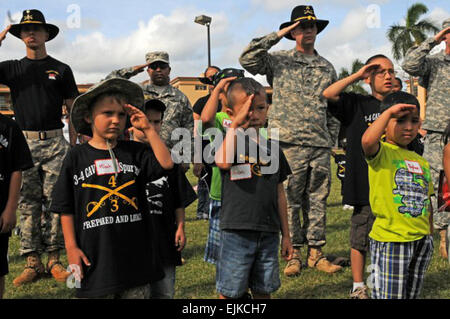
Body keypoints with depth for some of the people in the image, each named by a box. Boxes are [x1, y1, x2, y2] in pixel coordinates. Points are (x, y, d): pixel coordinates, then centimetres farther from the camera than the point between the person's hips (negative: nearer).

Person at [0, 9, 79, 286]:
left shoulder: (61, 70, 10)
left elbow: (73, 110, 9)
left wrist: (74, 146, 1)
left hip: (55, 141, -1)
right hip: (24, 142, 1)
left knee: (55, 201, -1)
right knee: (28, 203, 2)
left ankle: (55, 260, 6)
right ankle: (33, 262, 7)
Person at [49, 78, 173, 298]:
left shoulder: (135, 152, 5)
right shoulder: (77, 157, 0)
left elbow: (166, 163, -11)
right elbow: (66, 208, 2)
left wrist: (148, 129, -8)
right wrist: (71, 247, -3)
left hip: (135, 253, 2)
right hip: (94, 255, -2)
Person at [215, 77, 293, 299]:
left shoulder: (273, 148, 10)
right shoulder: (230, 140, -4)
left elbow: (279, 193, 14)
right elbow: (223, 162, -30)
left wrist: (286, 235, 15)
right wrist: (236, 124, -24)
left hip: (269, 233, 5)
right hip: (236, 232, -4)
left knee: (263, 291, 15)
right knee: (229, 293, 3)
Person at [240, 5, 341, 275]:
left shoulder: (327, 68, 18)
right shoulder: (279, 61, 5)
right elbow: (247, 59, -11)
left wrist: (332, 141, 15)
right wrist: (277, 36, -8)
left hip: (320, 145, 4)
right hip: (289, 143, -4)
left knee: (317, 200, 7)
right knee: (290, 200, 0)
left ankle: (316, 253, 16)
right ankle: (294, 254, 10)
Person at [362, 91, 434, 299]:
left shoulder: (422, 162, 15)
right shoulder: (381, 152, -6)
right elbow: (367, 141, -31)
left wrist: (430, 235, 18)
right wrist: (389, 111, -20)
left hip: (422, 241, 7)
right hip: (390, 240, -7)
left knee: (412, 295, 16)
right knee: (389, 296, -3)